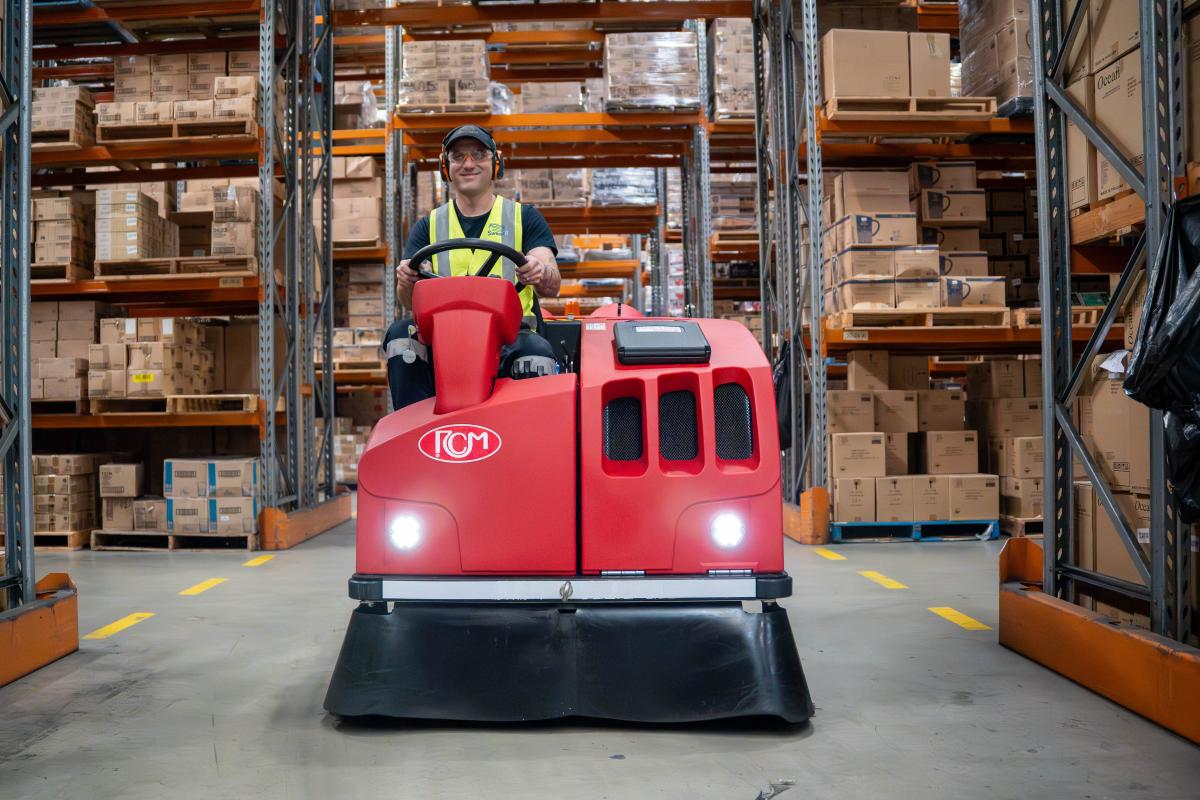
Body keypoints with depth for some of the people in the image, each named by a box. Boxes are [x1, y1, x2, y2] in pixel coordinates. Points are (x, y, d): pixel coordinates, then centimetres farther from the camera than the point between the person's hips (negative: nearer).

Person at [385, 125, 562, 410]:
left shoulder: (525, 217, 12)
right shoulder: (428, 226, 16)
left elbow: (552, 285, -3)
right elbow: (410, 300, 3)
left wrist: (541, 274, -28)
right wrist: (408, 281, -23)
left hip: (511, 335, -2)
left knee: (537, 353, -33)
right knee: (401, 333, -26)